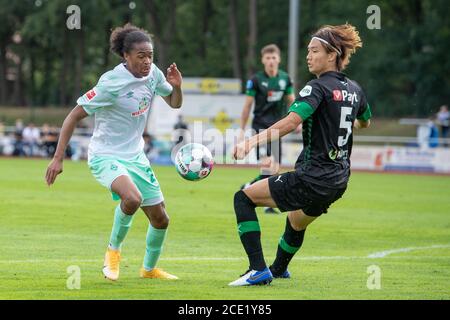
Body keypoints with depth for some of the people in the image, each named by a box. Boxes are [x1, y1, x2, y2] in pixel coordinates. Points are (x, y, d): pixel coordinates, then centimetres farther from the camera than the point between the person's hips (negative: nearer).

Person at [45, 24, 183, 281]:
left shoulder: (152, 73, -4)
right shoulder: (111, 83, -22)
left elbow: (175, 104, 12)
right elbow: (75, 116, -18)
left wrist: (176, 86, -12)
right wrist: (58, 158, -20)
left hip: (135, 156, 7)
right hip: (106, 156, -7)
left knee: (160, 219, 8)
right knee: (132, 198, -35)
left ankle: (149, 268, 35)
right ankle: (114, 250, -8)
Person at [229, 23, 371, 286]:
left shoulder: (319, 87, -14)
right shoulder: (354, 90, 10)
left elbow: (291, 121, -30)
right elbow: (365, 122, 31)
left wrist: (252, 142, -38)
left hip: (312, 179, -9)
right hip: (339, 182, 9)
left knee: (244, 198, 0)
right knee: (297, 224, 35)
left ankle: (259, 270, -8)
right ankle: (278, 269, 59)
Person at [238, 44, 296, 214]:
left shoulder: (285, 78, 6)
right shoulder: (256, 80, -6)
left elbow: (291, 101, 17)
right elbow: (247, 105, -1)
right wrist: (242, 130, -1)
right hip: (261, 125, -5)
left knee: (275, 168, 4)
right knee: (267, 163, -22)